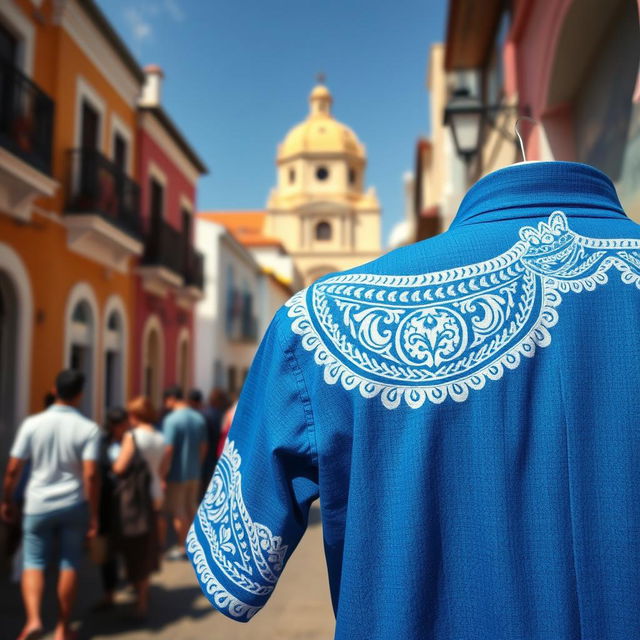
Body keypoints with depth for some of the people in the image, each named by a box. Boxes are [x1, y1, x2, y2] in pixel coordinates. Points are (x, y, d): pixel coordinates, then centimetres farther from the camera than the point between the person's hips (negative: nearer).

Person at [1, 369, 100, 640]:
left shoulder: (32, 423, -7)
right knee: (69, 565, 12)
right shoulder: (89, 429, -11)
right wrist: (94, 515, -9)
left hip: (38, 505, 1)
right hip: (74, 505, 0)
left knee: (34, 563, 13)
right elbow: (90, 475, -17)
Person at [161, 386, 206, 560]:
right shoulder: (199, 418, 4)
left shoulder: (172, 420, -18)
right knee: (191, 508, 18)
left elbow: (168, 449, -20)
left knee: (177, 512, 6)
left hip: (177, 474, -6)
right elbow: (203, 447, 9)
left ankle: (182, 547, 14)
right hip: (194, 472, 7)